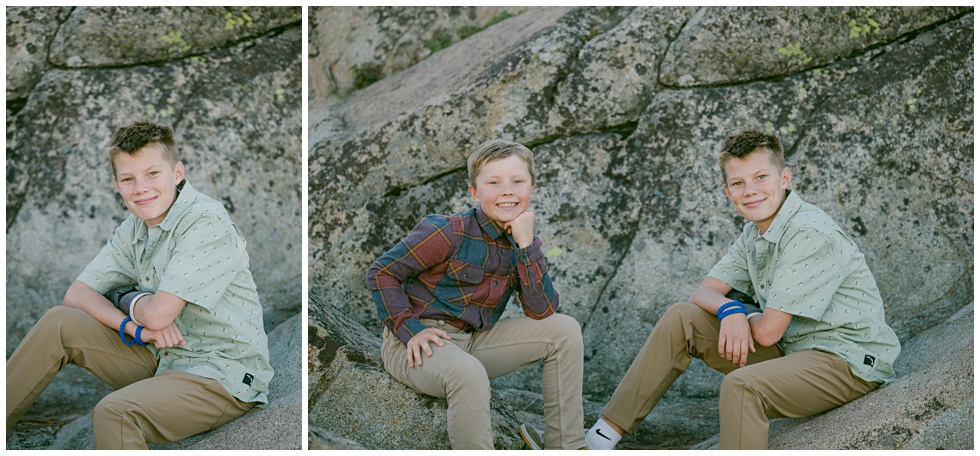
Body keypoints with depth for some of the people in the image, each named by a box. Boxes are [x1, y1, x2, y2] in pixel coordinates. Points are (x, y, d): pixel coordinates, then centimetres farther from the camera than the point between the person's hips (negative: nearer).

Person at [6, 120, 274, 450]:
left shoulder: (208, 224, -20)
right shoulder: (134, 229, 6)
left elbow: (158, 314, -24)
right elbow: (77, 294, 5)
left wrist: (127, 300, 0)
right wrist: (135, 327, -13)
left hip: (223, 377, -8)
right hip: (164, 358, 8)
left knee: (113, 412, -34)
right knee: (60, 323, 3)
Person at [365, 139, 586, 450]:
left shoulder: (522, 244, 3)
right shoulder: (450, 232, -15)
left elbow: (542, 312, -9)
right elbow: (381, 273, -10)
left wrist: (527, 245, -16)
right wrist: (410, 330, -20)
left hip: (472, 342, 7)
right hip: (418, 345, -7)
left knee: (564, 329, -2)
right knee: (468, 373, -40)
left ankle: (567, 446, 1)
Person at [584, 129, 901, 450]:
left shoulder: (811, 234, -22)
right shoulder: (754, 233, 6)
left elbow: (767, 330, -22)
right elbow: (704, 292, 7)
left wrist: (743, 318, 1)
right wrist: (729, 310, -16)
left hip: (847, 361, -9)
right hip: (792, 350, 9)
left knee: (741, 385, -36)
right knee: (682, 318, 1)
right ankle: (608, 431, 4)